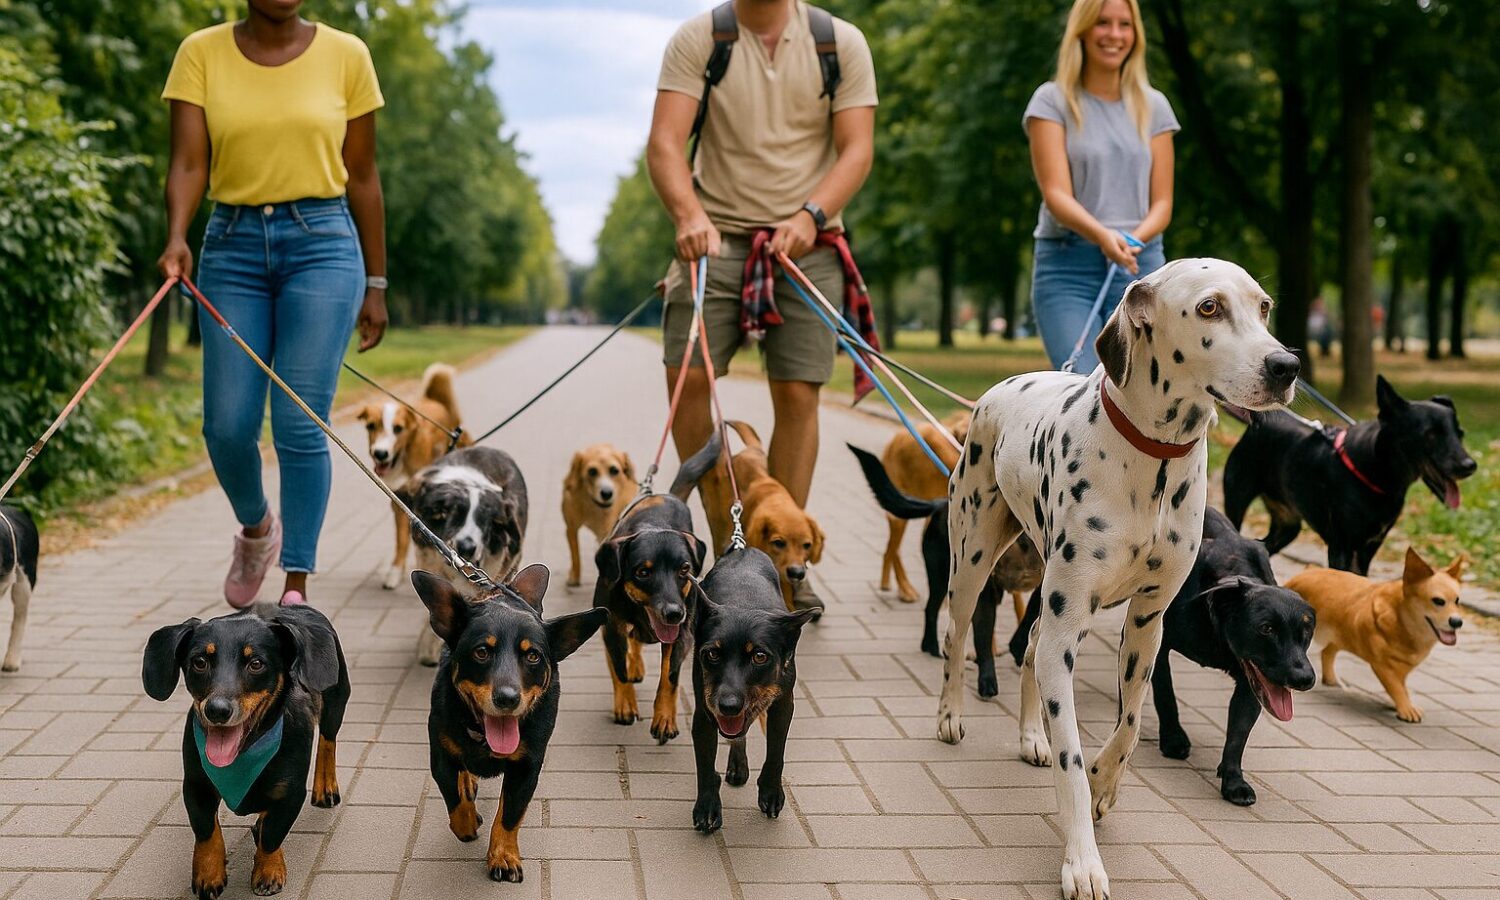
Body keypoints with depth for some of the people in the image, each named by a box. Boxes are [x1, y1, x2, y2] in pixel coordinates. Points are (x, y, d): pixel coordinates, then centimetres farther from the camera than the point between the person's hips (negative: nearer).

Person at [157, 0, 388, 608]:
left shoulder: (345, 55, 3)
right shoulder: (202, 53, 4)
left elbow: (362, 177, 6)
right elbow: (189, 163, -4)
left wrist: (376, 283, 7)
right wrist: (176, 238, -23)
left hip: (322, 244, -1)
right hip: (233, 245, 2)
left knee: (300, 425, -8)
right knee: (227, 426, -1)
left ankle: (297, 585, 2)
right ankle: (256, 528, 31)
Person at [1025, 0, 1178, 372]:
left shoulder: (1154, 106, 11)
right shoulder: (1052, 101, 1)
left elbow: (1162, 202, 7)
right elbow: (1056, 194, -10)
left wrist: (1133, 239, -16)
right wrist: (1102, 235, -29)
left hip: (1140, 266, 3)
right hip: (1068, 268, -3)